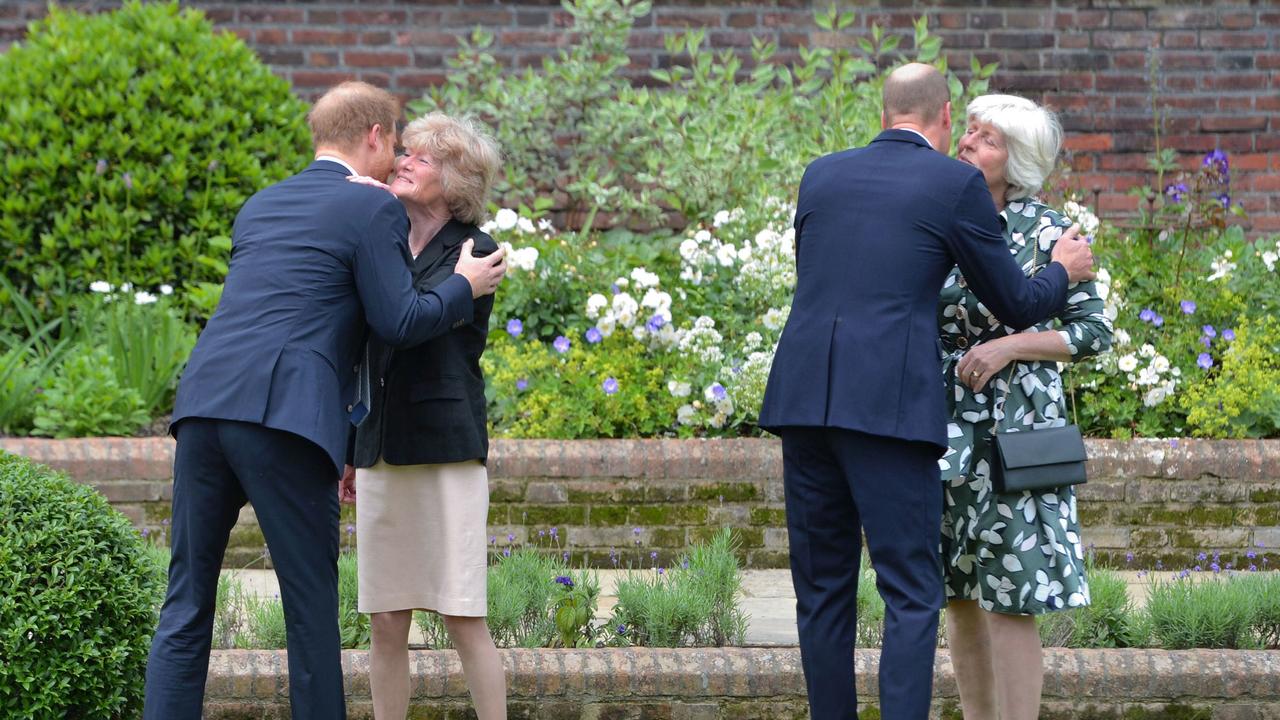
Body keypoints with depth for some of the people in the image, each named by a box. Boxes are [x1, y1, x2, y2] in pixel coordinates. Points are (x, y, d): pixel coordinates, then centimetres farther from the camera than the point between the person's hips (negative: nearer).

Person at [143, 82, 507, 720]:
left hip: (204, 403, 6)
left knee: (186, 606, 7)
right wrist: (465, 287, 15)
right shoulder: (373, 209, 4)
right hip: (285, 417, -6)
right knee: (310, 604, 4)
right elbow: (397, 322, -2)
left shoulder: (259, 206, 26)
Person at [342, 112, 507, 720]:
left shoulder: (473, 252, -2)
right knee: (386, 623, 4)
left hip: (447, 450, -5)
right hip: (381, 452, 6)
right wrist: (351, 451, 21)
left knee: (463, 619, -8)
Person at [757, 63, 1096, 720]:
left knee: (823, 591, 12)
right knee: (911, 596, -2)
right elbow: (1016, 306, 9)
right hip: (887, 407, -5)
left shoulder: (820, 175, 17)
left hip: (802, 398, 5)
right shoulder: (957, 184, 2)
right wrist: (1063, 271, 31)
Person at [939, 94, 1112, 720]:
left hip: (1011, 431, -5)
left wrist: (1009, 346, -18)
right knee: (960, 596, 8)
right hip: (945, 433, 5)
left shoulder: (1047, 233, -6)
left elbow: (1095, 333, -6)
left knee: (1006, 600, -7)